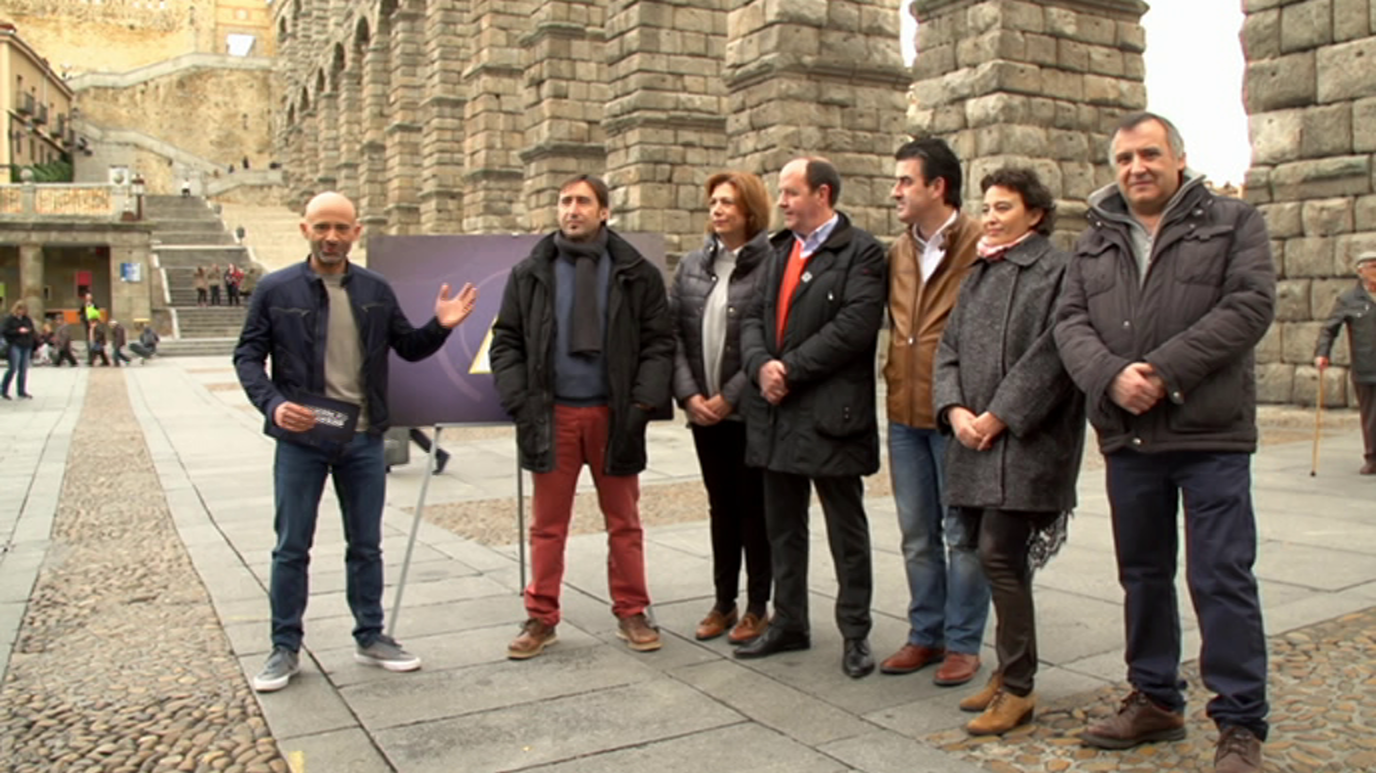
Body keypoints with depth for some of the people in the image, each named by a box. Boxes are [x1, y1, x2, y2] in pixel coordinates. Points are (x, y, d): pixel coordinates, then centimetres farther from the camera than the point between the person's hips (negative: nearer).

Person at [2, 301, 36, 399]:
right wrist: (18, 331, -17)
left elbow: (32, 331, 19)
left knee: (23, 370, 5)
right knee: (13, 368, -10)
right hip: (15, 346, -5)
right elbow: (6, 331, -8)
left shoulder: (27, 320, 14)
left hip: (26, 347, 5)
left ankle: (21, 391, 11)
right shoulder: (10, 319, -1)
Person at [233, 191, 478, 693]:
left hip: (363, 439, 3)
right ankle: (285, 648, 20)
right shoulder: (276, 290, -1)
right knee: (292, 548, 5)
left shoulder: (376, 290, 7)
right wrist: (272, 404, -18)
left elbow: (409, 348, 12)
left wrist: (440, 327, -9)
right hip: (301, 438, -2)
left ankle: (371, 638, 26)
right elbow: (248, 355, -1)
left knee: (366, 546, 12)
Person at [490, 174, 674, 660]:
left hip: (613, 414, 0)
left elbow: (659, 342, 2)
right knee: (548, 524, 8)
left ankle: (631, 614, 22)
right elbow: (506, 342, 7)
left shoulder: (636, 274, 3)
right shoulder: (530, 274, 6)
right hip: (551, 414, 1)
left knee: (624, 522, 9)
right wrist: (520, 402, -4)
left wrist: (642, 401, -9)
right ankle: (541, 619, 19)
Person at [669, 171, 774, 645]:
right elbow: (673, 332, 6)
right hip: (704, 410, 5)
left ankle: (757, 608, 20)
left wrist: (730, 397, -14)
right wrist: (689, 393, -5)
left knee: (755, 508, 6)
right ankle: (723, 604, 25)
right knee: (721, 507, 14)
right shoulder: (692, 265, 8)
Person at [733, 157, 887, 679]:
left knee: (846, 528, 5)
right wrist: (761, 365, -9)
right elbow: (754, 318, 11)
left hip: (830, 415, -7)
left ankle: (855, 632, 17)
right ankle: (789, 623, 29)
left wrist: (791, 369, -17)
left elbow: (855, 326, -18)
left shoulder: (860, 252, -7)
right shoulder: (778, 251, 16)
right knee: (783, 526, 15)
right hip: (776, 411, 7)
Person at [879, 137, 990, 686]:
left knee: (962, 533, 5)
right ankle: (926, 634, 27)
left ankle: (963, 642, 18)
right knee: (917, 535, 14)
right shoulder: (898, 252, 12)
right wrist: (895, 376, 8)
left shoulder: (981, 246, -9)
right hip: (905, 413, 7)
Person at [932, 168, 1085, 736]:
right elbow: (949, 347, 14)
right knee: (995, 556, 11)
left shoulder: (1058, 270, -5)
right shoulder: (978, 274, 19)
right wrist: (955, 409, -2)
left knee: (1000, 556, -9)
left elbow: (1050, 354, -14)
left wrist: (999, 415, -15)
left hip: (1025, 441, -7)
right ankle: (1009, 671, 25)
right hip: (975, 440, 7)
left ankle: (1018, 688, 4)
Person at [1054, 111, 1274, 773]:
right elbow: (1069, 322, 4)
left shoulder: (1233, 222, 4)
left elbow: (1249, 306, -10)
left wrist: (1165, 370, -18)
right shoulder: (1095, 241, 14)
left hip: (1210, 432, -4)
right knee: (1143, 574, 13)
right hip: (1128, 436, 4)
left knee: (1222, 578, -3)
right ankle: (1155, 700, 27)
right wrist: (1110, 376, -16)